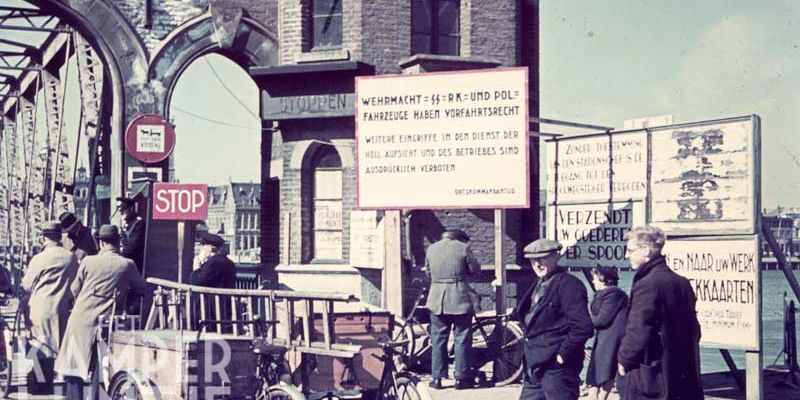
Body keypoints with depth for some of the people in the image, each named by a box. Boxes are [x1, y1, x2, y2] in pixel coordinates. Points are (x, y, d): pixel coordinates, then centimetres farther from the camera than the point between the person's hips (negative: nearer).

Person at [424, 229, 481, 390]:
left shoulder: (431, 249, 7)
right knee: (461, 339, 6)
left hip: (437, 299, 3)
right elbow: (475, 270, 1)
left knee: (438, 339, 10)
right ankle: (461, 378, 8)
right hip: (459, 299, -3)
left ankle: (437, 378, 11)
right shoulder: (463, 247, -4)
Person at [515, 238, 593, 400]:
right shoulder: (539, 286, 14)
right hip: (535, 367, 10)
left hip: (556, 367, -9)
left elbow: (583, 327, -21)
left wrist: (563, 355, -18)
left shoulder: (568, 284, -14)